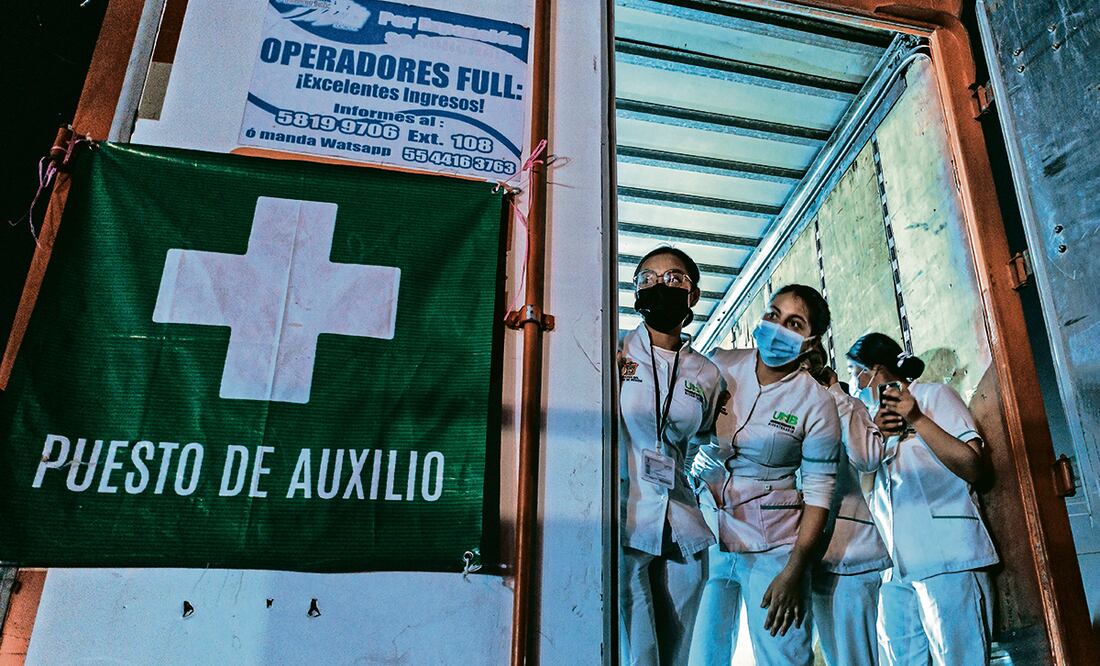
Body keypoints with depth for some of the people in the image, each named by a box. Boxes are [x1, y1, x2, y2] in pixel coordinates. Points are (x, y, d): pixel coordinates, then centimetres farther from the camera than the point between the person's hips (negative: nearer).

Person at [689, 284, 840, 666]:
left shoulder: (816, 403, -6)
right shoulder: (719, 366, 0)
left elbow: (818, 493, -5)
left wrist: (794, 571, -9)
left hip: (773, 549, -2)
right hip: (707, 539, 2)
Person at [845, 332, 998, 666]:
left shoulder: (933, 394, 6)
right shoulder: (876, 416, 26)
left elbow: (971, 468, -6)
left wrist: (917, 419, -13)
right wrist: (873, 428, -1)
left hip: (946, 555, -6)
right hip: (895, 566, 7)